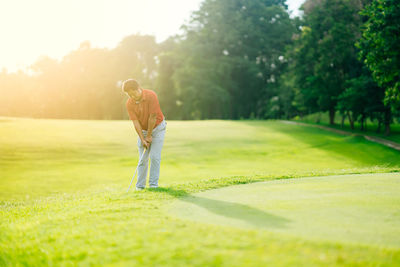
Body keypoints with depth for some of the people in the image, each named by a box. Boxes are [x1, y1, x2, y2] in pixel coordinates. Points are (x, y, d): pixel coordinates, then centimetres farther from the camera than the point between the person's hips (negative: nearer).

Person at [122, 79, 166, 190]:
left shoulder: (151, 96, -25)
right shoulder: (129, 103, -14)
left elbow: (152, 117, -22)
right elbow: (136, 122, -14)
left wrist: (149, 136, -17)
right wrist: (143, 139, -19)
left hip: (157, 128, -3)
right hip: (143, 130, 3)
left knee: (154, 156, -10)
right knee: (143, 159, -1)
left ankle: (153, 184, -4)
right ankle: (140, 185, 4)